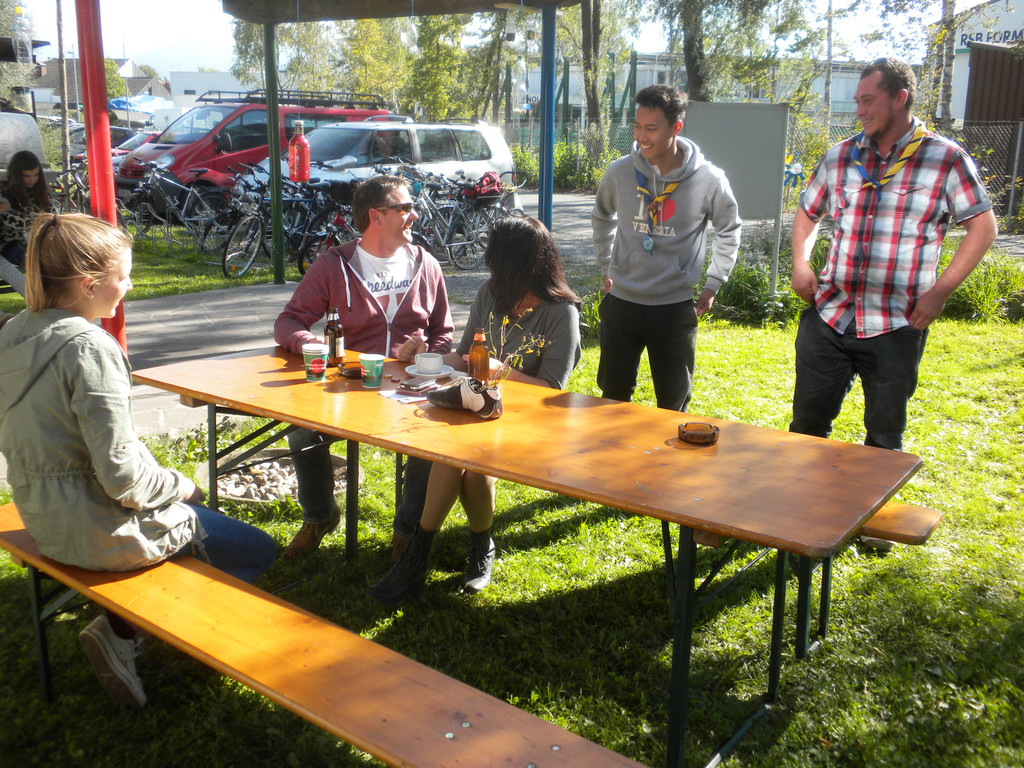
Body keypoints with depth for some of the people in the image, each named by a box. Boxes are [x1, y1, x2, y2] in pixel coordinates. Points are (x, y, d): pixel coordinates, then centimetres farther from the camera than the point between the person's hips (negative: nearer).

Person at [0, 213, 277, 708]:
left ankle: (121, 624, 17)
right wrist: (177, 486, -7)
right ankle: (123, 632, 4)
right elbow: (121, 474, -27)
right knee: (258, 551, 6)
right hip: (100, 531, -9)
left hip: (43, 519, 9)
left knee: (199, 516, 30)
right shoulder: (88, 346, -24)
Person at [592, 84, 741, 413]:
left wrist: (712, 285, 6)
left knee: (673, 404, 8)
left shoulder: (708, 180, -9)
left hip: (676, 308, -1)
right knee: (613, 397, 10)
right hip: (621, 303, 2)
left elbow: (729, 231, 9)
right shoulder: (620, 172, -5)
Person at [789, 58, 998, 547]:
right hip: (828, 317, 3)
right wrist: (800, 263, 3)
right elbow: (808, 212, 20)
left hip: (896, 326, -3)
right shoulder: (841, 156, 7)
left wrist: (940, 290, -9)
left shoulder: (945, 159, -3)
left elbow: (983, 225, 0)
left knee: (885, 432, 11)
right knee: (808, 420, 10)